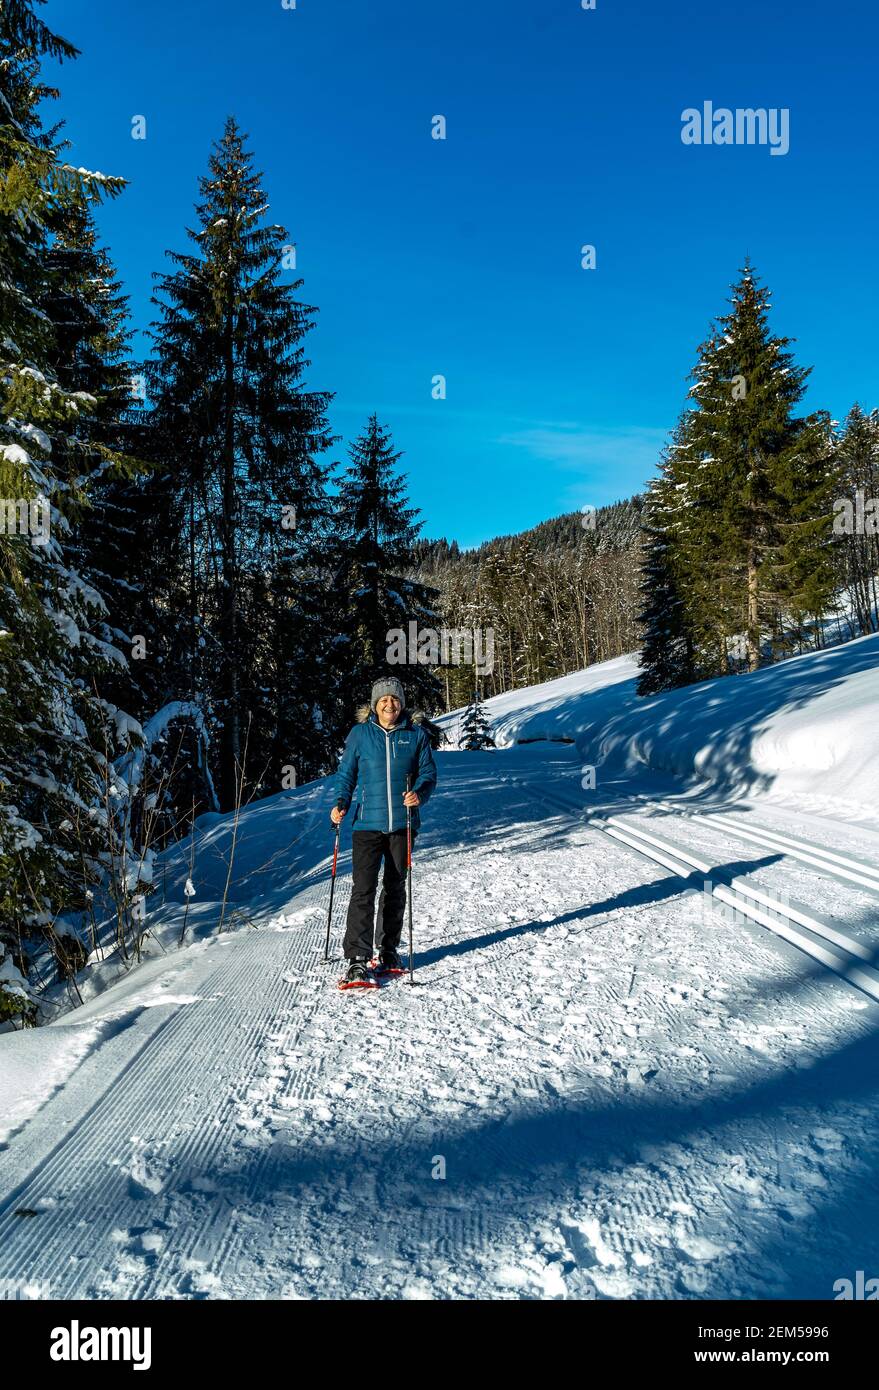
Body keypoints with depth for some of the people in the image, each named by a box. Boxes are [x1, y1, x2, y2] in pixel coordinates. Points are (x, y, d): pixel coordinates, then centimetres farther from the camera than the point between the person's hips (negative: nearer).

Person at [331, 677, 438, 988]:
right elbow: (346, 773, 8)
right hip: (368, 823, -1)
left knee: (395, 888, 12)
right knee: (363, 889, -10)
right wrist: (340, 804, -8)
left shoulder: (416, 734, 4)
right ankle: (358, 958, -8)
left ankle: (387, 949, 27)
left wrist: (419, 793, -15)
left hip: (403, 823, 2)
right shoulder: (360, 733, 3)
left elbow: (428, 772, 6)